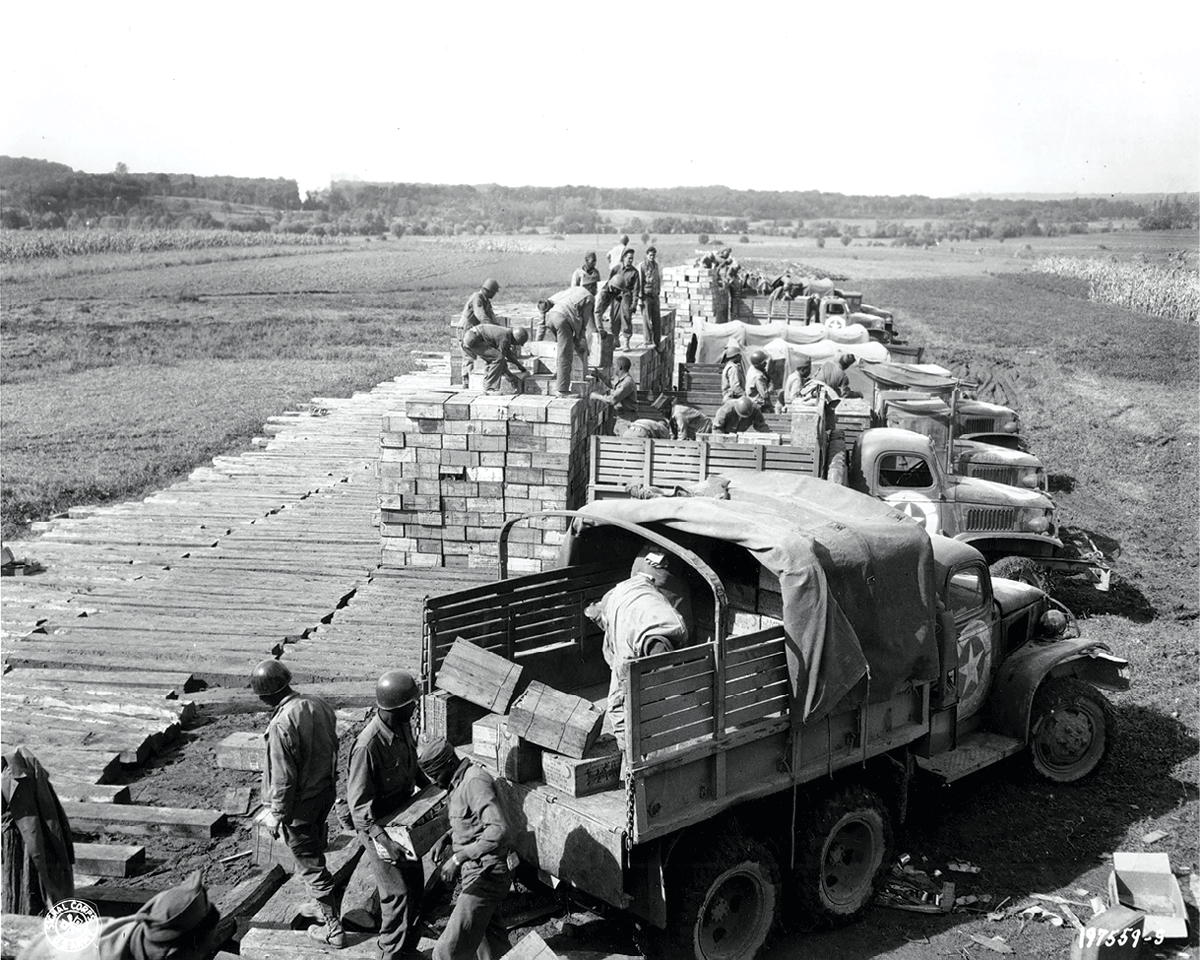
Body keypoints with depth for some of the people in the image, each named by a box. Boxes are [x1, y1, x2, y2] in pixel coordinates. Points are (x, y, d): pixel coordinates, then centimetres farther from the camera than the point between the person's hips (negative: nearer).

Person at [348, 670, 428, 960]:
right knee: (399, 894, -4)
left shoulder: (403, 726, -6)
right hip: (377, 826, -8)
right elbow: (359, 803, -27)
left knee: (415, 885, 17)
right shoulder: (368, 746, -31)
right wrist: (383, 841, -33)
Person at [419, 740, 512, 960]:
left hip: (485, 875, -11)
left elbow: (499, 830, -33)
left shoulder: (475, 782, -21)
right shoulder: (460, 783, 11)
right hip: (477, 874, 11)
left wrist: (459, 857, -34)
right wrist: (446, 838, 11)